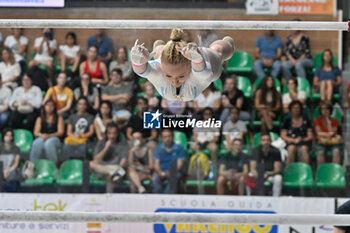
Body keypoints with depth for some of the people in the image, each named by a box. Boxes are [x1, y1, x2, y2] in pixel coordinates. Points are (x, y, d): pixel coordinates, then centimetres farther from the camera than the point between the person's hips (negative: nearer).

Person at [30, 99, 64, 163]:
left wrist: (49, 136, -14)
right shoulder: (40, 119, 22)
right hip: (42, 138, 2)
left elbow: (61, 132, 3)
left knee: (49, 143, -40)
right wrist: (41, 135, -14)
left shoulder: (59, 118, 16)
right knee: (37, 143, -36)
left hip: (54, 138, -2)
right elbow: (36, 132, 11)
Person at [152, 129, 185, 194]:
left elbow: (180, 164, -4)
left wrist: (171, 173, -23)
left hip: (174, 172, -2)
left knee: (174, 178, -36)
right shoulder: (158, 149, 10)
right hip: (161, 172, 2)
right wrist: (161, 173, -22)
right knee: (155, 178, -31)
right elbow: (156, 164, 1)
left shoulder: (179, 148, 4)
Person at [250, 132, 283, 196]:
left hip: (272, 174, -1)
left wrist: (270, 174, -38)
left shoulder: (275, 151, -12)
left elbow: (278, 169, -16)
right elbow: (252, 168, -12)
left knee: (278, 178, -34)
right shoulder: (256, 150, -8)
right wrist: (256, 174, -35)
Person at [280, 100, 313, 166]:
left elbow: (310, 136, 12)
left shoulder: (306, 120, 14)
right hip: (291, 142, 0)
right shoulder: (287, 121, 13)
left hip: (304, 141, 0)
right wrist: (294, 140, -8)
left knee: (304, 149, -36)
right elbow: (283, 136, 8)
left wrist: (303, 139, -9)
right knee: (291, 149, -36)